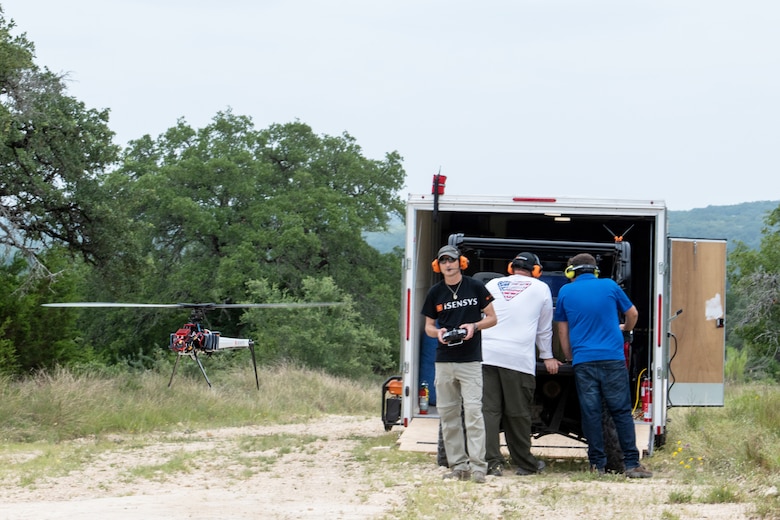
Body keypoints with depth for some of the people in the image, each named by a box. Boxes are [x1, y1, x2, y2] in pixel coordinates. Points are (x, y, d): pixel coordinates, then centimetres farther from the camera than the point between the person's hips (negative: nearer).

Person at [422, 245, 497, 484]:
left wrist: (474, 326, -13)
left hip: (471, 360, -4)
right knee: (447, 414, 4)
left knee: (473, 411, -12)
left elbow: (492, 318, 6)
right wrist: (438, 332, -8)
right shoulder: (435, 293, 9)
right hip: (444, 361, 4)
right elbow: (428, 326, 15)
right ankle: (457, 465, 9)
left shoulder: (475, 287, 2)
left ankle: (478, 465, -15)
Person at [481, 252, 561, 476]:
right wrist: (547, 357, 31)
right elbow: (544, 328, 18)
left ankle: (492, 461, -9)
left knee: (488, 410, -1)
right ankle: (525, 464, 14)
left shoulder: (492, 285, 17)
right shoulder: (541, 289, 11)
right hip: (518, 357, -2)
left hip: (486, 354, 2)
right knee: (518, 414, 4)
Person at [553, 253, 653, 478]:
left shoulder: (566, 292, 7)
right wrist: (626, 328, 39)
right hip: (613, 358, 0)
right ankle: (632, 463, -2)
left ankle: (597, 464, 2)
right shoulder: (609, 286, 5)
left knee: (590, 413, 3)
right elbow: (632, 313, 18)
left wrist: (569, 357, 27)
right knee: (621, 411, 1)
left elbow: (562, 330, 14)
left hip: (583, 361, 0)